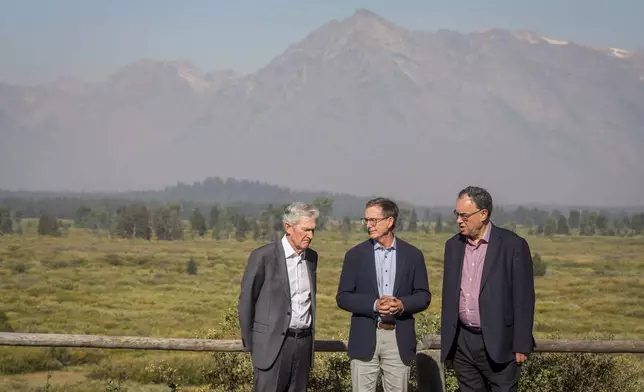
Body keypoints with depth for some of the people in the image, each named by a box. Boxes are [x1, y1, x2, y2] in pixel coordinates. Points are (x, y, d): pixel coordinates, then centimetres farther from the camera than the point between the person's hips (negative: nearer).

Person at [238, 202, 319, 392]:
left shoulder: (311, 257, 9)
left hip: (303, 342, 5)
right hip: (272, 343, -5)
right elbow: (246, 301, -3)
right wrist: (250, 345, 1)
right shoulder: (263, 256, -9)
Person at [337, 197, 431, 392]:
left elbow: (423, 295, 5)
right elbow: (343, 297, -1)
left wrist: (402, 304, -16)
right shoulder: (355, 255, 2)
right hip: (365, 339, -1)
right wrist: (374, 304, -17)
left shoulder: (413, 255, 4)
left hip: (399, 339, 1)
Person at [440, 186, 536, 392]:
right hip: (462, 342, 5)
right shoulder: (453, 245, 8)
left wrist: (521, 345, -11)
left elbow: (523, 298, -8)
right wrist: (447, 343, 12)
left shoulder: (513, 245, -8)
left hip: (498, 343, -5)